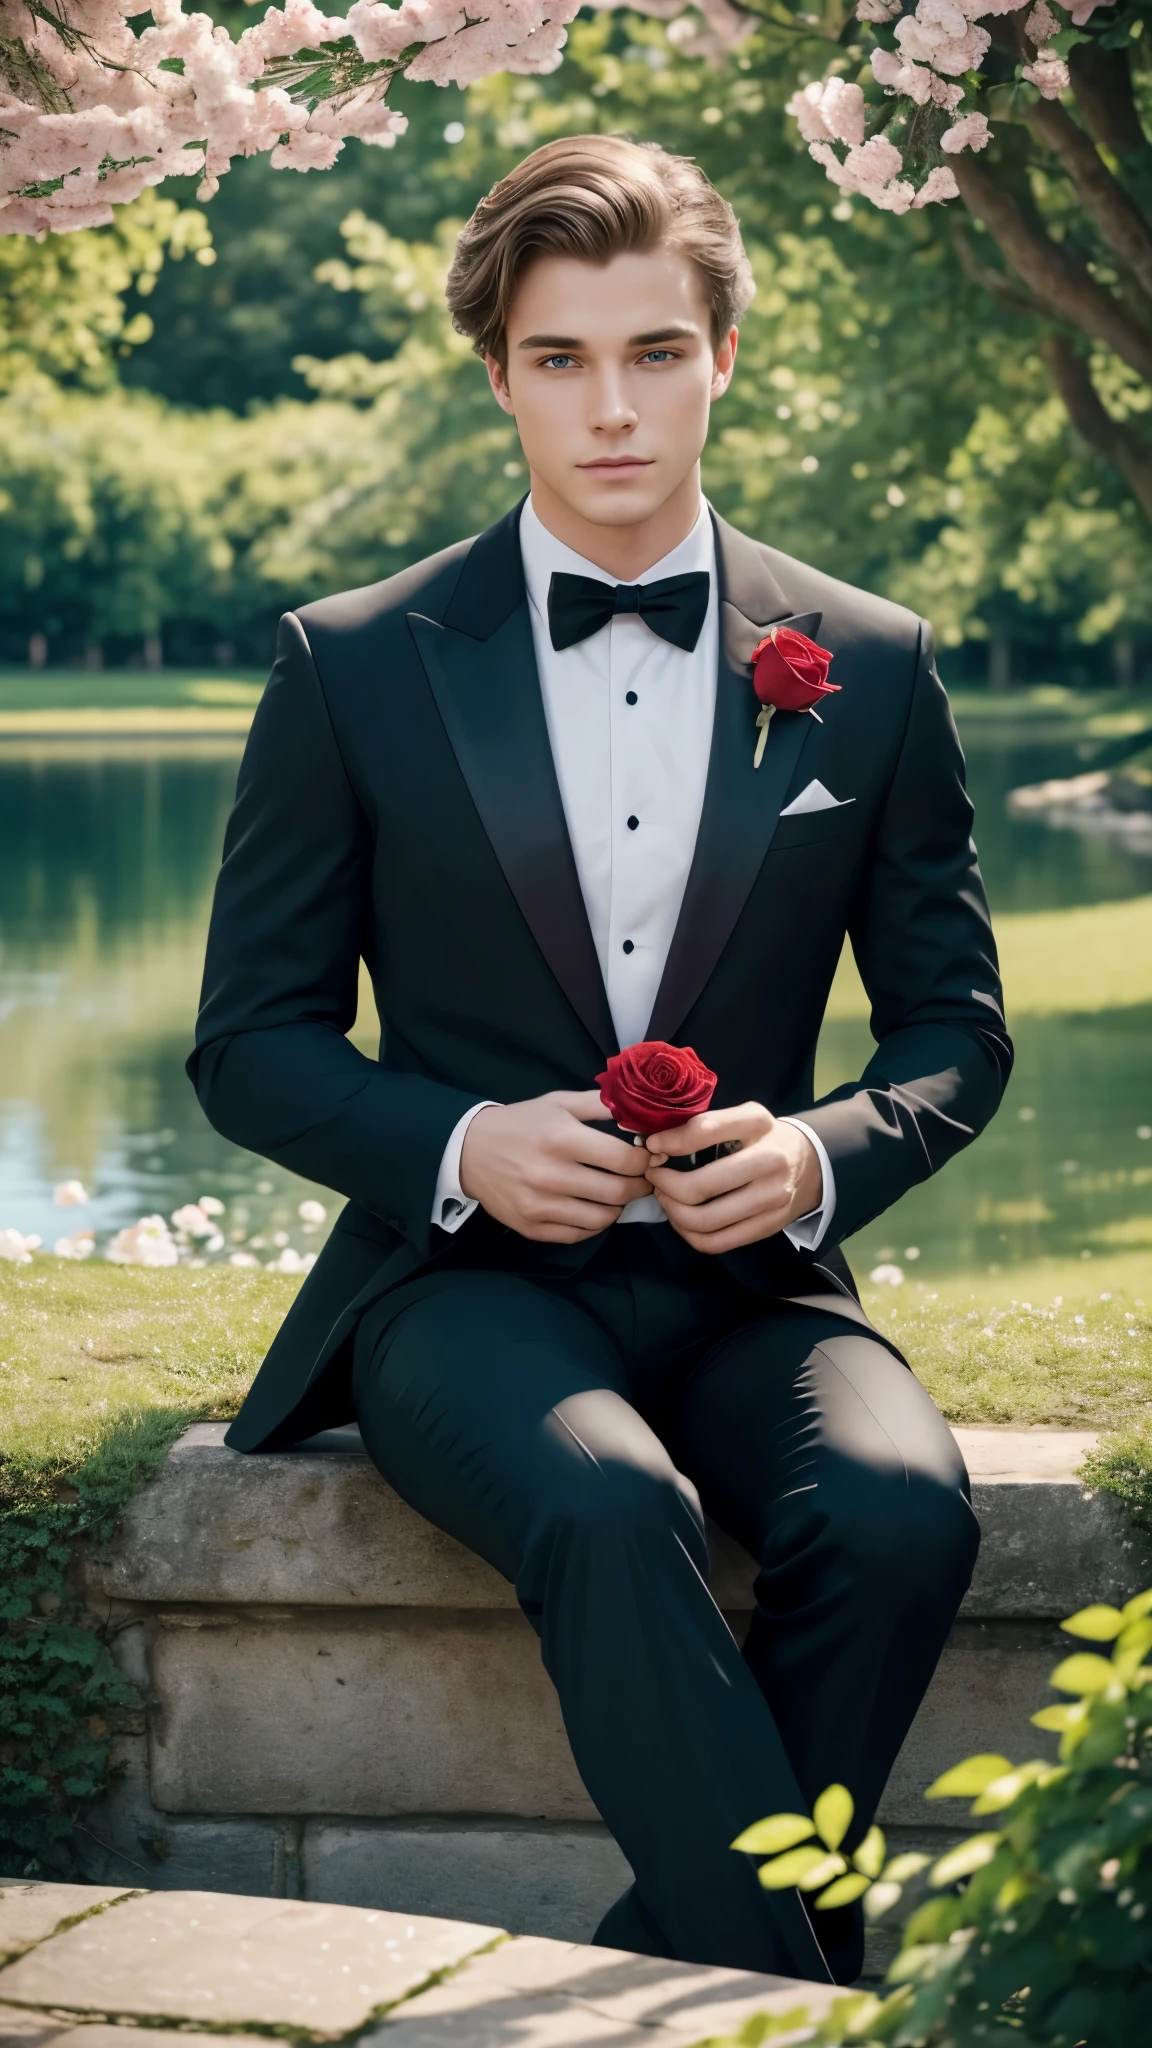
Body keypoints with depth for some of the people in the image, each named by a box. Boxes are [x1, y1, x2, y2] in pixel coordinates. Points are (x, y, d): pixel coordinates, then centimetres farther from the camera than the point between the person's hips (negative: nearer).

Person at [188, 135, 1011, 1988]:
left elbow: (958, 1031, 13)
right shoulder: (353, 667, 4)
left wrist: (816, 1158, -10)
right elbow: (253, 1041, 6)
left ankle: (688, 1973, -15)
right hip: (470, 1281, -1)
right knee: (613, 1514, -35)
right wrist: (462, 1147, -14)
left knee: (902, 1512, -31)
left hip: (746, 1286, 2)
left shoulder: (869, 672, 7)